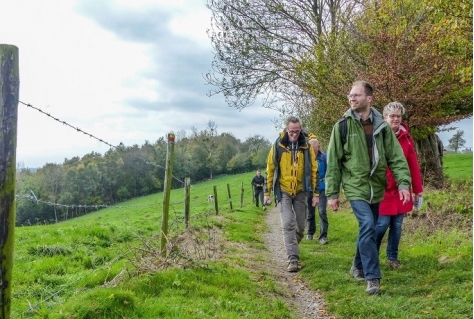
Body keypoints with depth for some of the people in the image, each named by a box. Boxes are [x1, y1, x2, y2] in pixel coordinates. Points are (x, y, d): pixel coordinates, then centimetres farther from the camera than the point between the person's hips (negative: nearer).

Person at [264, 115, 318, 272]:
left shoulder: (306, 146, -2)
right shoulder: (278, 146, -5)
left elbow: (313, 170, 3)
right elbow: (270, 169, 1)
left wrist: (315, 193, 1)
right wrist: (267, 192, 2)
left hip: (301, 191, 2)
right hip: (283, 191, -2)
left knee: (300, 225, 9)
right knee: (288, 224, -10)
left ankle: (292, 248, 35)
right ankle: (293, 259, -6)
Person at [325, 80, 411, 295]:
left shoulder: (382, 126, 2)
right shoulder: (343, 125, -6)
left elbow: (396, 157, 2)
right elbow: (333, 162, -4)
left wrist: (403, 182, -12)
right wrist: (332, 193, -5)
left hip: (377, 187, 4)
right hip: (356, 186, -4)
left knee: (369, 229, 13)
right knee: (367, 226, -18)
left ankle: (358, 266, 34)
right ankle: (373, 277, -9)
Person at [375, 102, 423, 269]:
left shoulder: (405, 136, 5)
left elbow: (413, 164, 7)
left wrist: (417, 188, 8)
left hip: (401, 189, 5)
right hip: (382, 190, -4)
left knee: (397, 225, 11)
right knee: (382, 224, -4)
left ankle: (392, 257, 26)